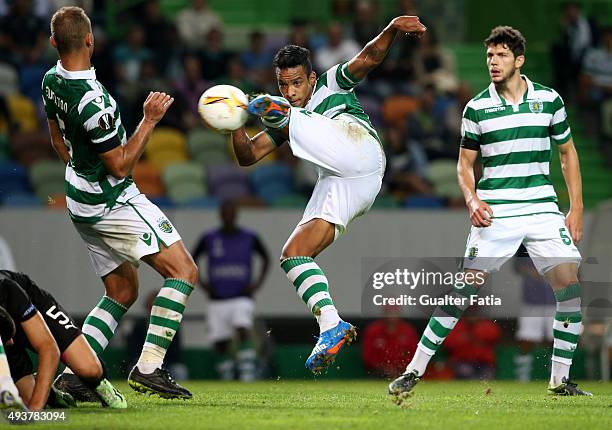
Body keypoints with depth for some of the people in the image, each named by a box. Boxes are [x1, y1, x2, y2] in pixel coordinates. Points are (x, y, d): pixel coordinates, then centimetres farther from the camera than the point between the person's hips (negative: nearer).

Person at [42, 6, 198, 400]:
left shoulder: (52, 81, 0)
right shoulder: (92, 102, -28)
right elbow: (120, 165, -19)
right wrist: (150, 120, -14)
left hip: (83, 203, 9)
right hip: (115, 203, -9)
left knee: (123, 292, 17)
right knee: (184, 270, -8)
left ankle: (73, 372, 6)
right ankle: (149, 367, -16)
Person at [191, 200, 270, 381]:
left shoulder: (249, 238, 3)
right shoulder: (209, 238, 4)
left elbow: (266, 258, 17)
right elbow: (192, 259, 17)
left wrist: (258, 283, 5)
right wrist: (201, 283, 4)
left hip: (242, 298, -2)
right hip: (217, 300, 2)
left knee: (243, 330, -25)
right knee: (221, 344, 0)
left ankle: (248, 376, -29)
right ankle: (226, 381, 11)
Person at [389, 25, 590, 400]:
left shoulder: (549, 100, 4)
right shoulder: (477, 109, 1)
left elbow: (568, 153, 14)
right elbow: (465, 163, 10)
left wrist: (576, 208, 7)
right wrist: (472, 201, -8)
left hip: (543, 210, 2)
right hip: (495, 214, -1)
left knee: (570, 285, -11)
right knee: (465, 290, -8)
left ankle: (560, 379, 2)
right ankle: (414, 371, 0)